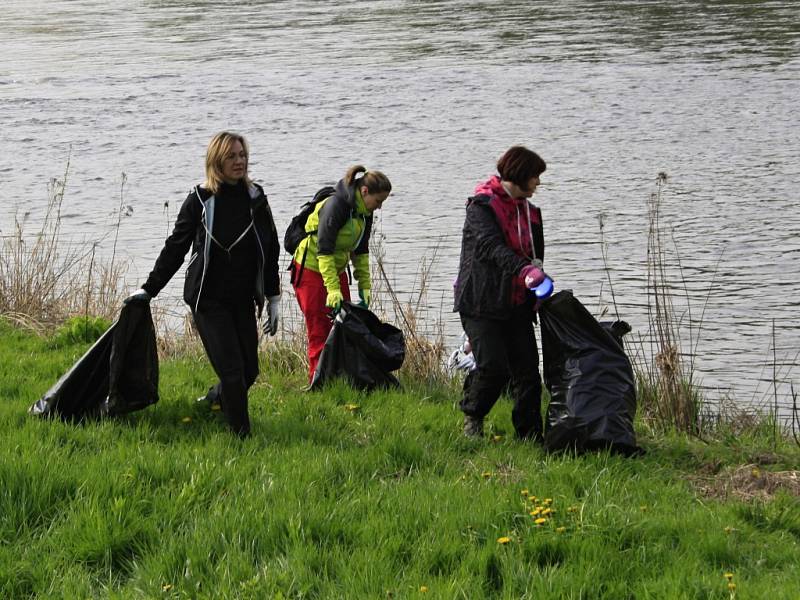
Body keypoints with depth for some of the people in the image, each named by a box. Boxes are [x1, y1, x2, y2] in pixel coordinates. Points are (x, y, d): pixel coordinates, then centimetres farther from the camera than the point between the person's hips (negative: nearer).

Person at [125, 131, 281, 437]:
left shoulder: (256, 197, 4)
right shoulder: (200, 199, -7)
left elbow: (271, 251, 12)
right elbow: (175, 247, 0)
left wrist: (273, 299, 12)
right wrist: (149, 289, 1)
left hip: (242, 299, 4)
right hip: (208, 299, -4)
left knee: (249, 370, 7)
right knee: (232, 371, -9)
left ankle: (213, 400, 36)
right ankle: (242, 435, 2)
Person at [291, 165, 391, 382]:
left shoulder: (364, 212, 1)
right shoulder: (335, 206, -25)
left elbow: (361, 251, 10)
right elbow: (324, 250, -27)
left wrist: (365, 286, 5)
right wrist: (333, 289, -31)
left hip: (337, 269, 8)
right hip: (311, 269, -8)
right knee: (320, 331, -7)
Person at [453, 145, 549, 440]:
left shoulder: (529, 211, 15)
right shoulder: (482, 206, -9)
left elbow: (535, 253, 20)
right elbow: (491, 245, -25)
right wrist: (524, 270, -42)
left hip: (516, 305, 7)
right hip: (482, 303, -7)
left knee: (527, 370, 0)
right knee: (493, 366, -15)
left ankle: (530, 434, 6)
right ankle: (472, 418, 9)